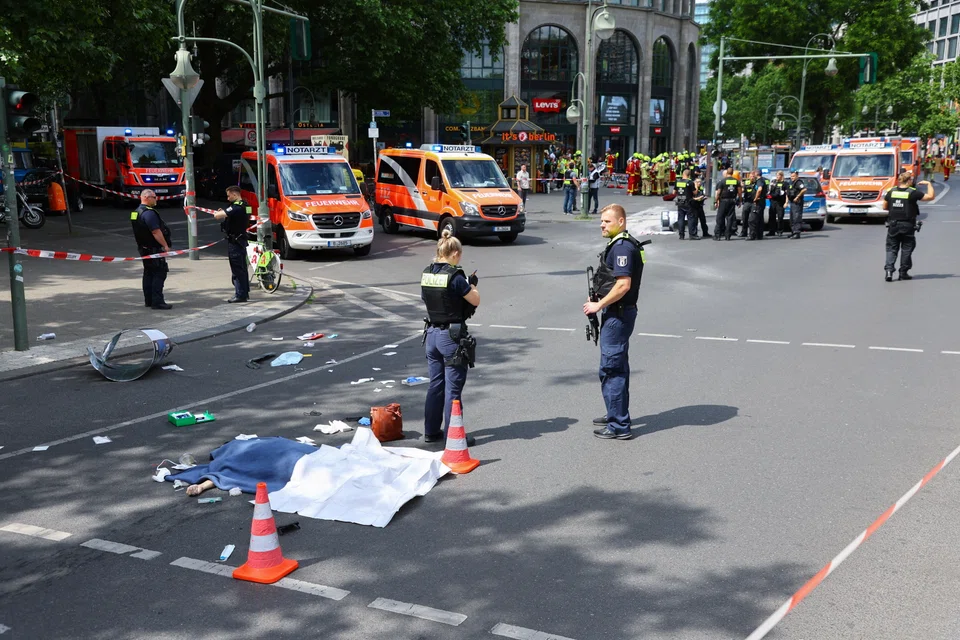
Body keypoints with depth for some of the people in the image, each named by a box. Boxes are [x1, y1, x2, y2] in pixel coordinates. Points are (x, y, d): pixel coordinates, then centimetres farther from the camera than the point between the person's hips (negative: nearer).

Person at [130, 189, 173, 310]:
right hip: (154, 249, -10)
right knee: (160, 273, -9)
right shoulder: (149, 213, -19)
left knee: (149, 273, 15)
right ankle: (157, 302, -13)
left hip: (144, 248, 10)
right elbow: (156, 232, -24)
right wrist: (165, 245, -19)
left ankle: (148, 300, 20)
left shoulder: (136, 212, 14)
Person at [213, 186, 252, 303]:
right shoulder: (245, 206, 9)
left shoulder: (236, 207, -21)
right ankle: (245, 292, 24)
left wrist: (219, 213, -3)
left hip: (234, 241, -10)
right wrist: (223, 212, 5)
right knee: (242, 267, 16)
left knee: (237, 269, -5)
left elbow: (217, 216, -25)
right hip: (242, 239, 10)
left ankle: (240, 295, -3)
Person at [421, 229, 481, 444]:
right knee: (453, 389, 1)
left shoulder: (426, 274, 3)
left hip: (432, 333, 7)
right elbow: (476, 301, -9)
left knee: (435, 384, 17)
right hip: (452, 336, -7)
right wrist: (472, 285, 12)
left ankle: (431, 431, 24)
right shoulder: (455, 277, -17)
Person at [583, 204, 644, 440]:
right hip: (617, 313, 11)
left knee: (611, 369, -7)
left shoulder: (622, 248, -18)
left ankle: (619, 426, -2)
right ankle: (617, 414, 33)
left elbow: (623, 285, -26)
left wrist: (598, 305, -18)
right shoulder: (618, 245, 15)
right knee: (618, 367, 20)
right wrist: (600, 301, 12)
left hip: (617, 314, -11)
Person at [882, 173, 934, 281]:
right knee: (907, 248, 9)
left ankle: (888, 269, -11)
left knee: (891, 248, 7)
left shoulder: (891, 191, 2)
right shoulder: (912, 193, -9)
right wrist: (928, 184, 7)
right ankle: (903, 272, 12)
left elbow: (884, 207, 11)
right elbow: (931, 196, -6)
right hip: (908, 226, -3)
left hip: (893, 224, 3)